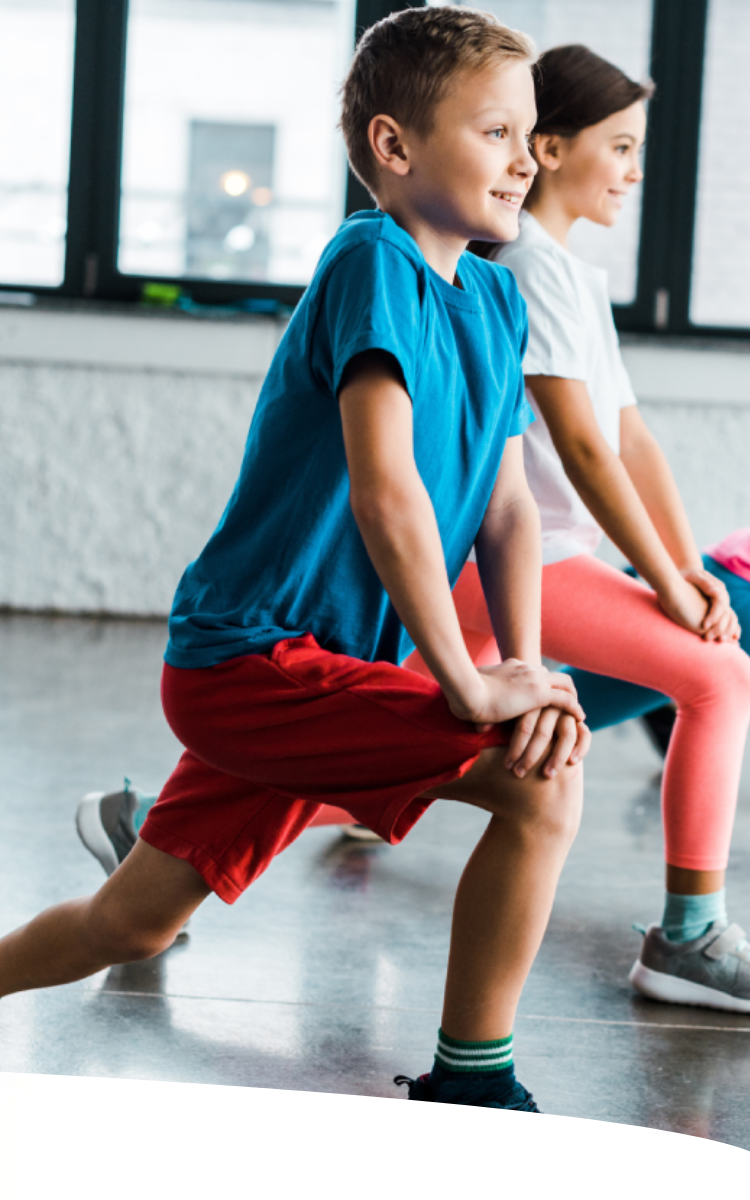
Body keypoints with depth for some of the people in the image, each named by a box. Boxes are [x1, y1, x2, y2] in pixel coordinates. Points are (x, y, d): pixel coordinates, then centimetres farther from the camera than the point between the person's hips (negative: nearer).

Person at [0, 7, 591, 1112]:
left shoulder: (496, 300, 10)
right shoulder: (373, 263, -16)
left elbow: (507, 504, 8)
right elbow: (385, 491, -25)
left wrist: (525, 663, -7)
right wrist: (468, 683, -22)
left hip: (253, 670, 9)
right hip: (252, 659, -9)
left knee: (134, 925, 16)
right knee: (545, 776, -18)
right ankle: (468, 1090, -7)